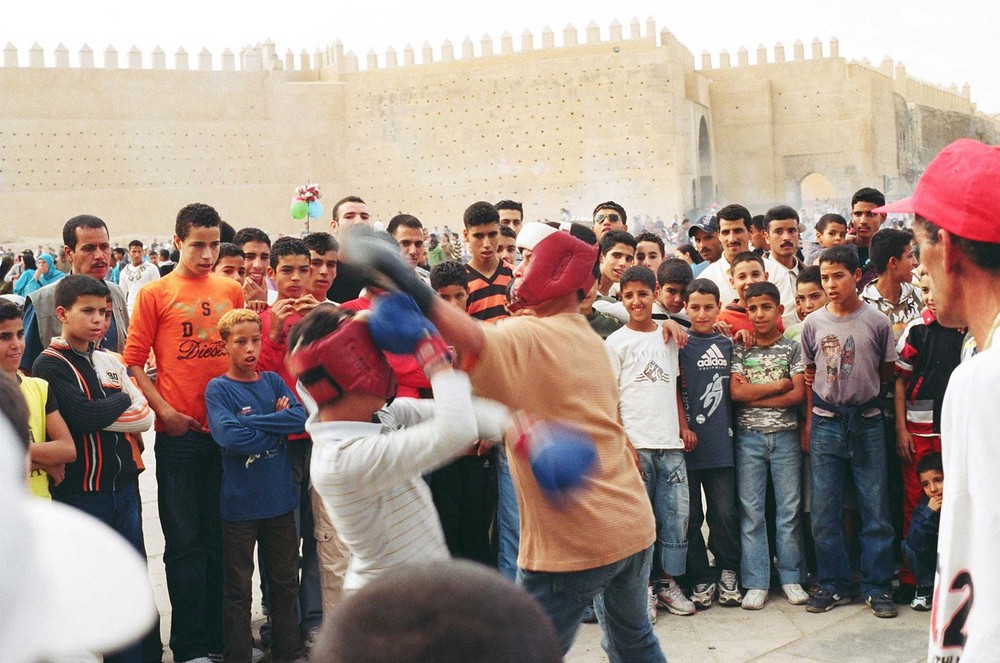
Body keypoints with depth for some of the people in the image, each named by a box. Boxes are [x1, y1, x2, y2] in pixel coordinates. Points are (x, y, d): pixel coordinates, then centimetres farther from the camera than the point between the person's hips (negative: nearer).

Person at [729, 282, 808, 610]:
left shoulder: (792, 348, 4)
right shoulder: (740, 351, 6)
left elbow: (798, 394, -5)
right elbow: (736, 392, -7)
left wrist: (755, 397, -10)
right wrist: (779, 384, -7)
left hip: (785, 436, 0)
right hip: (749, 437, 1)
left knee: (789, 508, 3)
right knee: (751, 509, 1)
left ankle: (791, 577, 15)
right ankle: (756, 582, 8)